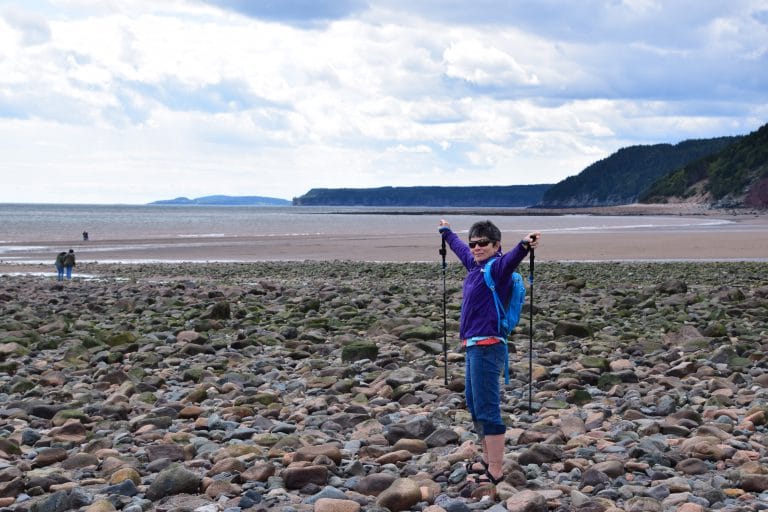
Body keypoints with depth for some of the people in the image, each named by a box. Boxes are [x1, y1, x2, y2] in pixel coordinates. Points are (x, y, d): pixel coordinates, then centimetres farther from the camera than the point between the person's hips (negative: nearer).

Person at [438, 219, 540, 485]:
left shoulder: (496, 267, -12)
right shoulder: (475, 264, 13)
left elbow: (511, 259, -36)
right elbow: (460, 248, 35)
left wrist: (524, 245, -57)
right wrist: (446, 232, 52)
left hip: (487, 347, -10)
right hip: (473, 346, 10)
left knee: (487, 410, -8)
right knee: (474, 404, 21)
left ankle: (496, 471, -2)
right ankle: (488, 459, 34)